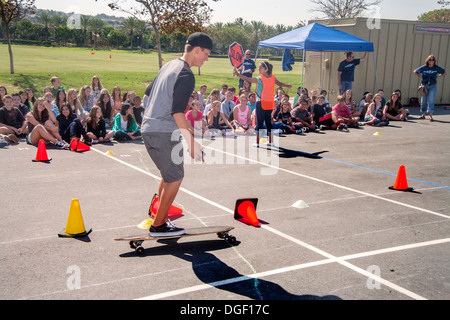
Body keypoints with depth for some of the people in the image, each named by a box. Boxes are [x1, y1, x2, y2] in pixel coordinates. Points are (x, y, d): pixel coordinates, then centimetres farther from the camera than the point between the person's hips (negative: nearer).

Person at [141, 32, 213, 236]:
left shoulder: (169, 65, 15)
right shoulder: (186, 75, -14)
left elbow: (150, 95, 23)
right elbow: (177, 111, -21)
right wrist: (191, 142, -21)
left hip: (149, 128, 10)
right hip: (164, 133, -10)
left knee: (169, 174, 21)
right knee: (175, 178, 0)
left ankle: (160, 217, 28)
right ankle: (158, 226, 9)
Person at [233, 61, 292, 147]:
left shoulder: (260, 79, -14)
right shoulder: (273, 77, 4)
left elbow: (247, 79, -25)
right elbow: (280, 83, 21)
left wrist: (237, 74, -29)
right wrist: (287, 86, 40)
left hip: (261, 103, -6)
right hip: (270, 103, 6)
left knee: (260, 122, -3)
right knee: (268, 122, 16)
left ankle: (257, 142, -2)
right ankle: (270, 141, 20)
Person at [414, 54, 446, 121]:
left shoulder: (437, 68, -1)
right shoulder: (423, 68, -2)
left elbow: (445, 72, 16)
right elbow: (415, 71, 12)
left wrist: (438, 76, 5)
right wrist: (421, 76, 3)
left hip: (433, 86, -1)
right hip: (424, 86, 1)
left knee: (431, 101, -9)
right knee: (424, 101, 8)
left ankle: (431, 116, -11)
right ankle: (423, 115, 20)